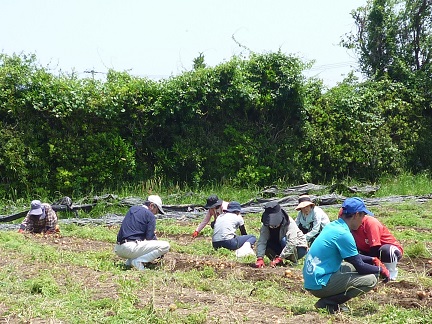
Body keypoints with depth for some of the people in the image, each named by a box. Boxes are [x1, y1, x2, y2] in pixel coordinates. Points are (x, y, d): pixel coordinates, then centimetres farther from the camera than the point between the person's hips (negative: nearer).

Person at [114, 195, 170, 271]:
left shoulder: (132, 209, 21)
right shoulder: (150, 215, 0)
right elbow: (150, 238, -5)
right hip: (131, 248, -8)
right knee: (165, 246, -7)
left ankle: (130, 261, 14)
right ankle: (139, 261, -11)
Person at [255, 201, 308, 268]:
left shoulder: (290, 224, -28)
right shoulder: (266, 225, -15)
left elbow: (291, 243, -38)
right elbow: (261, 241, -25)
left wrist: (279, 258, -44)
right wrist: (260, 258, -40)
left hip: (299, 248, -4)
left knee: (284, 240, -34)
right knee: (267, 244, -22)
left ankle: (294, 261, -15)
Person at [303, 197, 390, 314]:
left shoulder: (332, 226, 9)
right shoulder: (343, 234, -18)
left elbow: (352, 256, 23)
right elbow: (360, 267, -12)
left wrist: (373, 260, 16)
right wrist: (381, 270, 3)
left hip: (311, 279, 10)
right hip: (319, 285, -10)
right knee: (371, 280, -10)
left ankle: (330, 299, 11)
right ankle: (327, 303, -6)